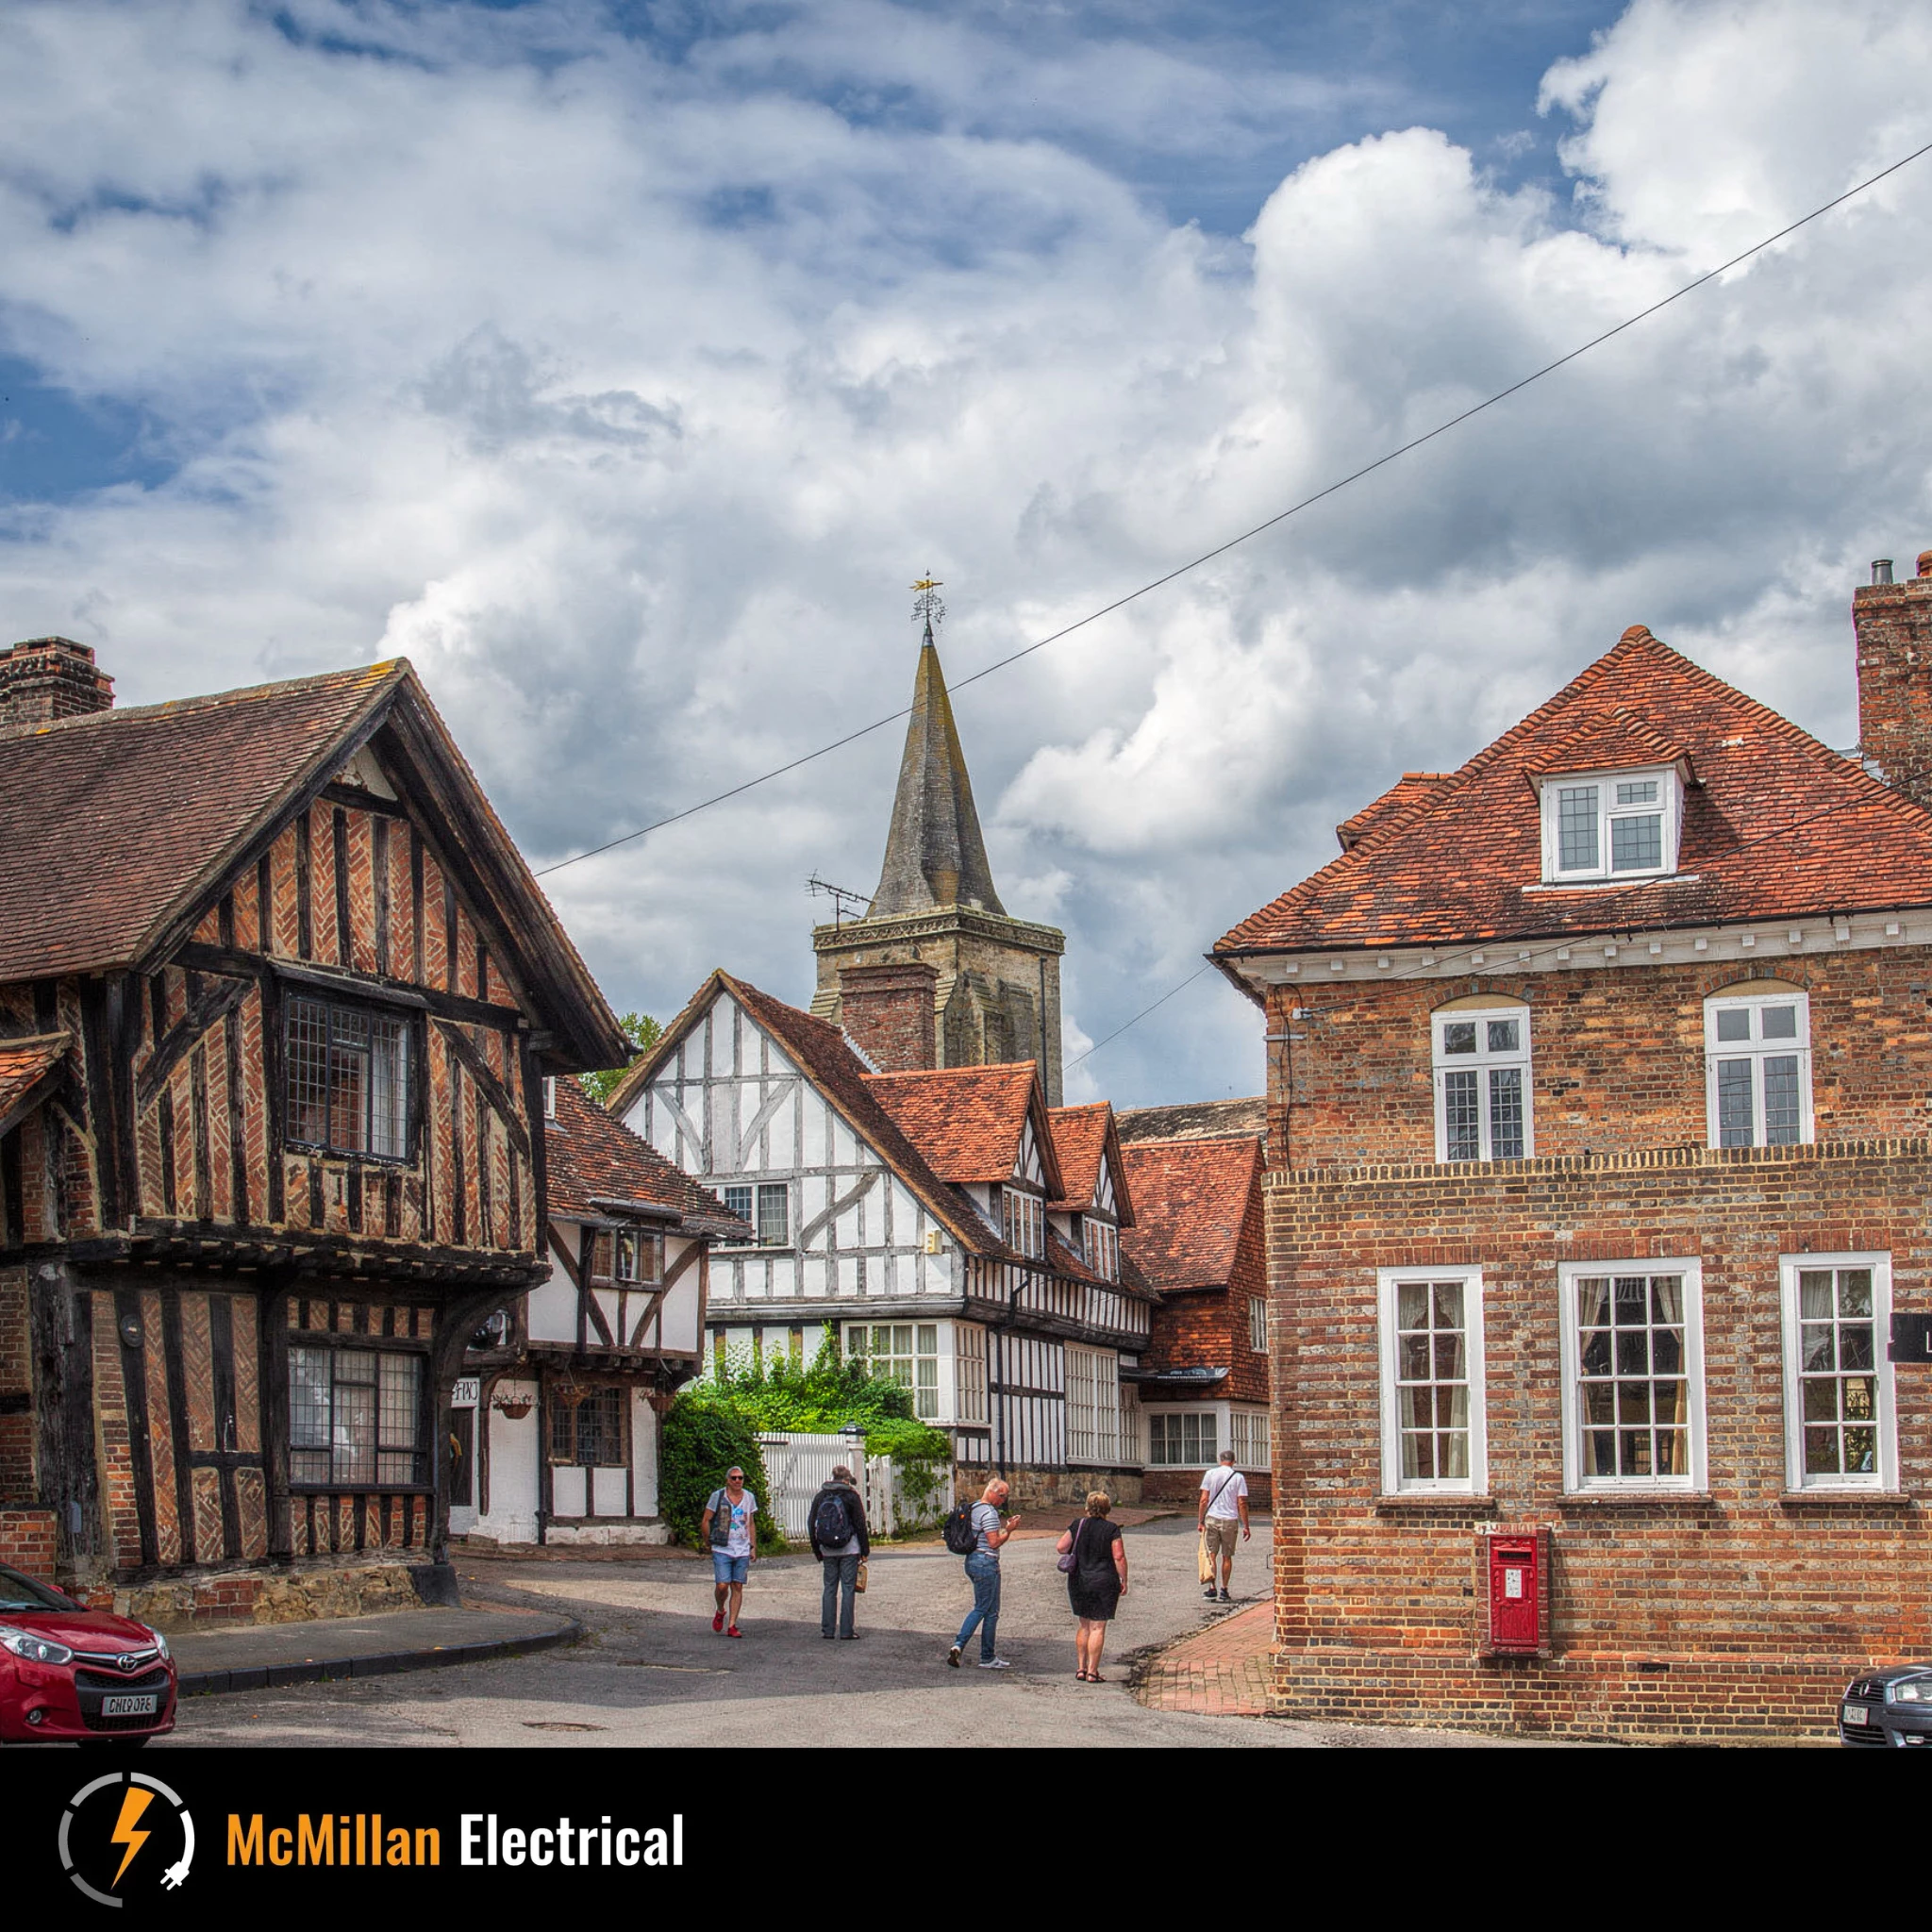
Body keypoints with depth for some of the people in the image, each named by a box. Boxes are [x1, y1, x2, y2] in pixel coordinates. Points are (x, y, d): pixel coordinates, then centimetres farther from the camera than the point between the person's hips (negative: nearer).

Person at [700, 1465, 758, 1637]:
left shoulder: (749, 1498, 8)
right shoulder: (718, 1496, -4)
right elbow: (706, 1521, 3)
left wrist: (753, 1547, 12)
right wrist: (709, 1543, 4)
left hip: (743, 1551, 3)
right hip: (722, 1550, -3)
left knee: (738, 1587, 1)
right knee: (722, 1586, -11)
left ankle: (732, 1626, 6)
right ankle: (720, 1612, 19)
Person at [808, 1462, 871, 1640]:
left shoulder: (820, 1496, 6)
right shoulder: (851, 1496, -5)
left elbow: (811, 1524, 10)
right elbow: (860, 1525, -5)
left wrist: (817, 1550, 17)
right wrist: (865, 1550, 1)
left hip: (828, 1550, 4)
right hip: (849, 1550, -4)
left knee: (829, 1588, 9)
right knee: (848, 1589, -1)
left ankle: (827, 1630, 7)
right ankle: (846, 1630, -4)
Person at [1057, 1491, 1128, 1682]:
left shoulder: (1077, 1525, 0)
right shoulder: (1112, 1530, -8)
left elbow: (1061, 1548, 1)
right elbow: (1119, 1557, -10)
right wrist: (1124, 1581, -2)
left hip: (1078, 1581, 3)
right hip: (1104, 1582, -3)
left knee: (1084, 1625, 16)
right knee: (1097, 1627, 1)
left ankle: (1081, 1668, 17)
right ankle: (1092, 1672, 0)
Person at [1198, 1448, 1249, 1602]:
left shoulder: (1210, 1474, 1)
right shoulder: (1238, 1477, -1)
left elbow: (1204, 1500, -2)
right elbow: (1242, 1504, -4)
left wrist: (1200, 1521, 4)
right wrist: (1245, 1526, 1)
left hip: (1212, 1519, 0)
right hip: (1230, 1520, 0)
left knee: (1211, 1554, 7)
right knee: (1227, 1557, 9)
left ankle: (1212, 1588, -2)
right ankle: (1224, 1590, 10)